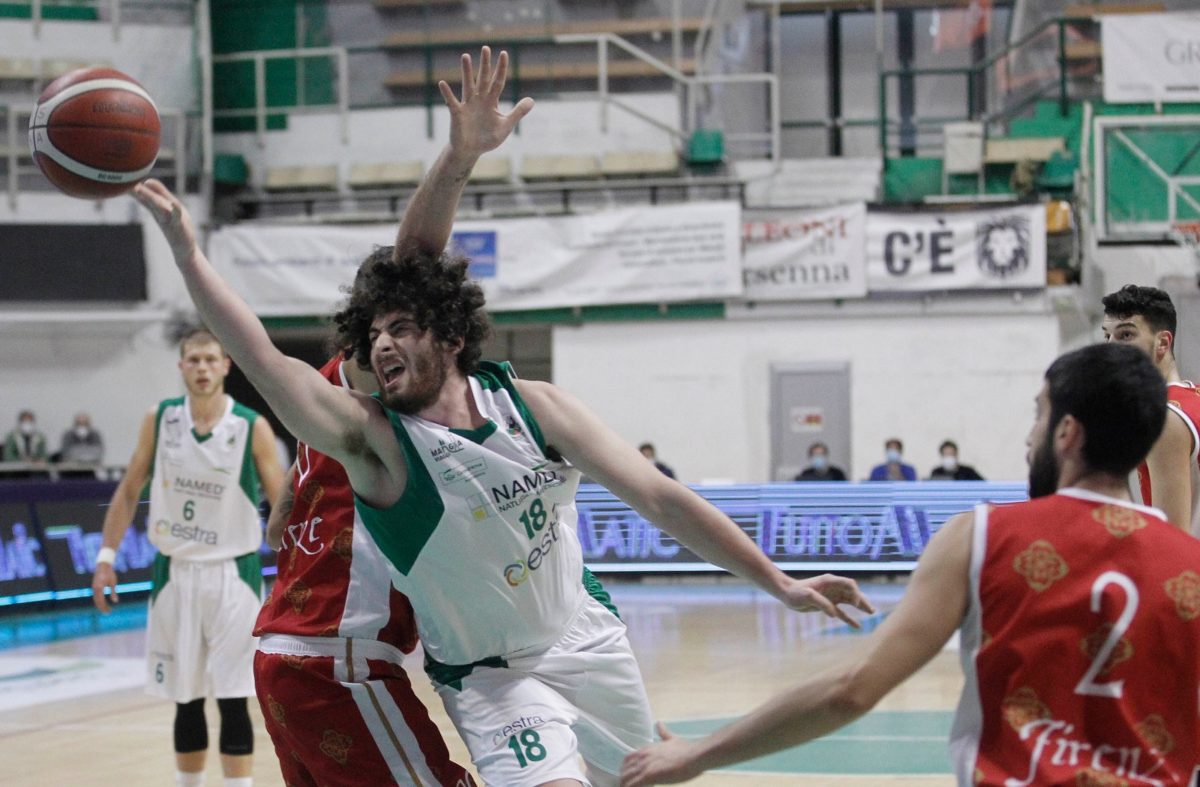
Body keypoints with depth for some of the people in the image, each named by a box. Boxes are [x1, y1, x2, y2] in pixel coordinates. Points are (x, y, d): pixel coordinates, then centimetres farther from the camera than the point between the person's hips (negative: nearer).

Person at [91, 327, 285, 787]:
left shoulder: (253, 428, -9)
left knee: (232, 700, -7)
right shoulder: (160, 420, -1)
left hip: (232, 575, -3)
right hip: (175, 572, 3)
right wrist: (107, 556, 2)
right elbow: (129, 491, 9)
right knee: (186, 701, 11)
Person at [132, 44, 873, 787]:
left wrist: (777, 581, -11)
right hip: (487, 677, -4)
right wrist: (186, 247, -38)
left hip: (588, 638, 4)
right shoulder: (374, 441, -19)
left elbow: (659, 496, -9)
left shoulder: (532, 406, -11)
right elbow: (262, 357, -31)